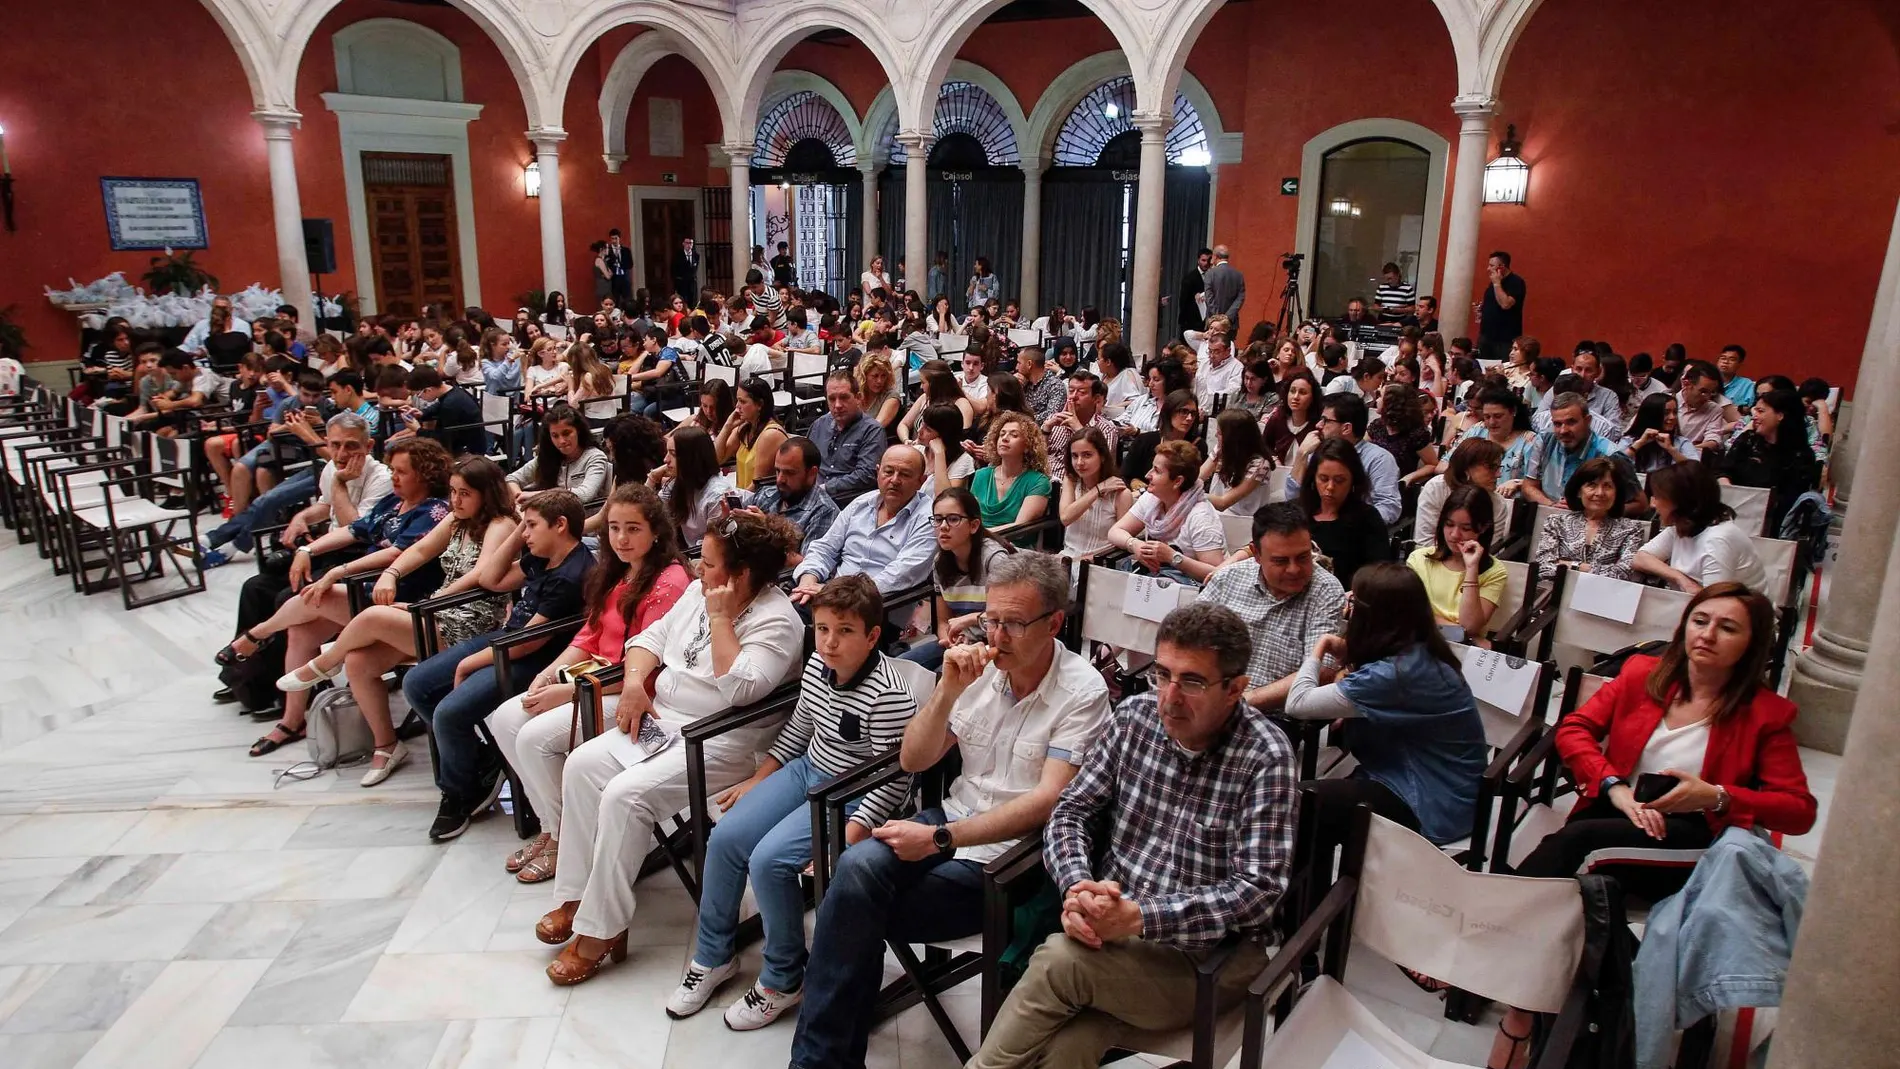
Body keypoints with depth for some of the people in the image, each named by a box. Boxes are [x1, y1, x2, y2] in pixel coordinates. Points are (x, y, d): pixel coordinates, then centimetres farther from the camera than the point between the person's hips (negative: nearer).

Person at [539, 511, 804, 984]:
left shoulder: (776, 621, -15)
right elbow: (653, 637, 18)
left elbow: (740, 689, -27)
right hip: (662, 720, 9)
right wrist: (634, 681, -1)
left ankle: (600, 930, -12)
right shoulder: (699, 592, 10)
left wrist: (720, 618, -22)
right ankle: (576, 894, -1)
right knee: (582, 764, -11)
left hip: (720, 741, -8)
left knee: (626, 794, -25)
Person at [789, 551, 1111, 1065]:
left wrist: (939, 839, -21)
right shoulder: (978, 666, 1)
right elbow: (912, 761, 3)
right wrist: (948, 690, -14)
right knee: (858, 867, -25)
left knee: (856, 907, -19)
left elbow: (1048, 801, -20)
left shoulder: (1083, 692, -13)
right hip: (952, 817, 5)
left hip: (1011, 853, -5)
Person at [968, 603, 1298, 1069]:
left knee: (1060, 961, -28)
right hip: (1113, 929, 3)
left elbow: (1258, 891, -16)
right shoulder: (1136, 716, 2)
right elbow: (1072, 813, 5)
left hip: (1212, 955, -3)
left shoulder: (1266, 759, -12)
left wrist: (1138, 917, -26)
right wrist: (1079, 889, -17)